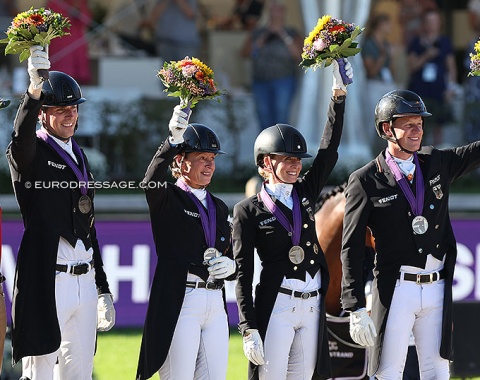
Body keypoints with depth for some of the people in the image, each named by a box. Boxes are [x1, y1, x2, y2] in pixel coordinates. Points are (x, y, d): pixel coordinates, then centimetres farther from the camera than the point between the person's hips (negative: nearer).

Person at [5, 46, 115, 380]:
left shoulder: (79, 156, 19)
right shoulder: (31, 154, -3)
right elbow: (21, 137, -30)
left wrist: (103, 289, 22)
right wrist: (34, 91, -46)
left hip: (85, 282, 7)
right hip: (48, 284, -7)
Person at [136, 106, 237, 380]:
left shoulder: (219, 208, 20)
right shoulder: (167, 200, 1)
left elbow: (232, 260, 23)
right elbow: (153, 180, -24)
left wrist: (230, 266, -2)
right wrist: (174, 140, -39)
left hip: (216, 305, 6)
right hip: (178, 303, -6)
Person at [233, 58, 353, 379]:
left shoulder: (305, 193, 13)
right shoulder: (249, 211, -1)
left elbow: (330, 149, 8)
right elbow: (243, 274, -5)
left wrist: (340, 92, 1)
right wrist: (249, 330, -14)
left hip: (312, 308, 5)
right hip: (276, 308, -5)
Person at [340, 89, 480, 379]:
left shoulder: (438, 163, 10)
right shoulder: (366, 181, -3)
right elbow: (351, 249, -4)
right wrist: (356, 309, -11)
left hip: (438, 289, 4)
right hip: (395, 289, -4)